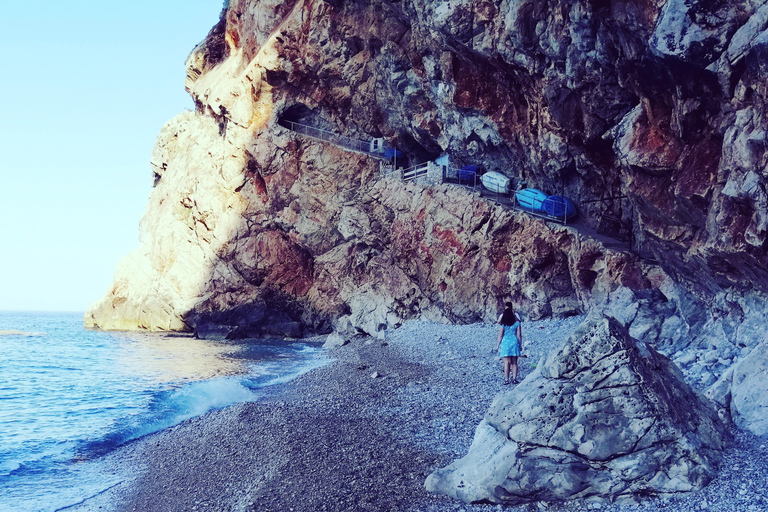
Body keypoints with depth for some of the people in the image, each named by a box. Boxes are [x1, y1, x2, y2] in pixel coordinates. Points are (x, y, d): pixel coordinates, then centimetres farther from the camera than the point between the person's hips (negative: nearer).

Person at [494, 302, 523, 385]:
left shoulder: (503, 325, -1)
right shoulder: (517, 323, 2)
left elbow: (500, 336, 1)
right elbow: (519, 335, 3)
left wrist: (497, 346, 9)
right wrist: (520, 345, 11)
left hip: (505, 342, -2)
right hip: (514, 342, 2)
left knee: (506, 363, -2)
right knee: (514, 363, 9)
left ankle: (506, 379, -5)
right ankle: (514, 378, 6)